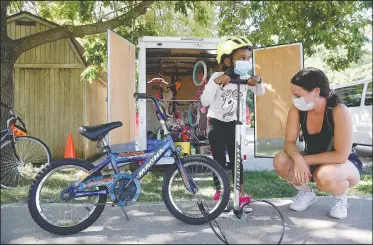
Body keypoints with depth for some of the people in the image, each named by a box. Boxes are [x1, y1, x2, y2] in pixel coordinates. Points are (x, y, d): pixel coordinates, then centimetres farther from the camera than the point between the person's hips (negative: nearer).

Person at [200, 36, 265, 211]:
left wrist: (258, 81, -23)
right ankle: (219, 191, 19)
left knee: (236, 159, 7)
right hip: (216, 124, -3)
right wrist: (215, 83, -34)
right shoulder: (217, 77, -16)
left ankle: (240, 191, 18)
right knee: (219, 160, 3)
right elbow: (205, 102, -21)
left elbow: (260, 93, -2)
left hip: (233, 124, 3)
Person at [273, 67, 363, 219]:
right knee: (280, 161, -23)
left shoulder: (339, 111, -29)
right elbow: (289, 142, -14)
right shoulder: (297, 109, -15)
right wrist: (298, 159, -35)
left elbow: (341, 155, -30)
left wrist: (305, 160, -26)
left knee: (326, 176, -40)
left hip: (346, 164, -5)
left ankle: (341, 197, -1)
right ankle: (306, 193, 7)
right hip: (313, 163, 5)